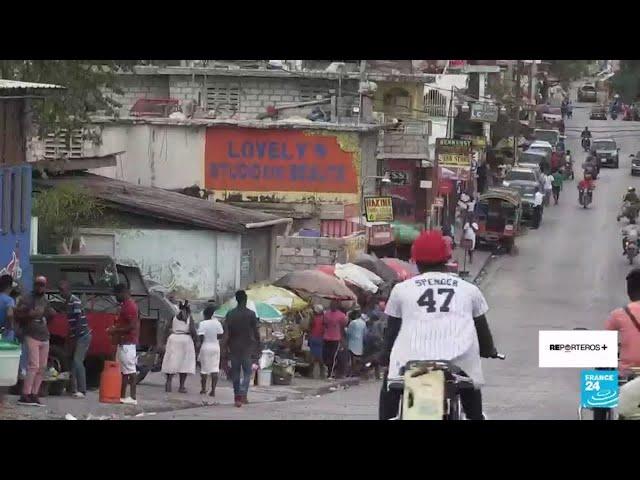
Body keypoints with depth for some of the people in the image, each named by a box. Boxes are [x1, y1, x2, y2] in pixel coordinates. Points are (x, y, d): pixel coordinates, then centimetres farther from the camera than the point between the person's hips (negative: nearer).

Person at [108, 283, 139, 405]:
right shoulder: (125, 305, 18)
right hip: (123, 343, 11)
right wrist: (115, 329, 13)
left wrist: (116, 331, -17)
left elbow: (132, 326, -21)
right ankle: (122, 396, 14)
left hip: (127, 344, -11)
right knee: (123, 371, 11)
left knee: (130, 370, -10)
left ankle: (133, 397, -11)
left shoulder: (129, 306, -15)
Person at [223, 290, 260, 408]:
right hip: (247, 347, -2)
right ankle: (243, 394, -17)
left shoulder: (230, 314, 0)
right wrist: (257, 345, 6)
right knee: (247, 372, 3)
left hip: (234, 347, 2)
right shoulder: (251, 314, -6)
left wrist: (226, 347, 4)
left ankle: (237, 397, 12)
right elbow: (256, 332, -5)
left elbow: (226, 333, -2)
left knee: (235, 373, 10)